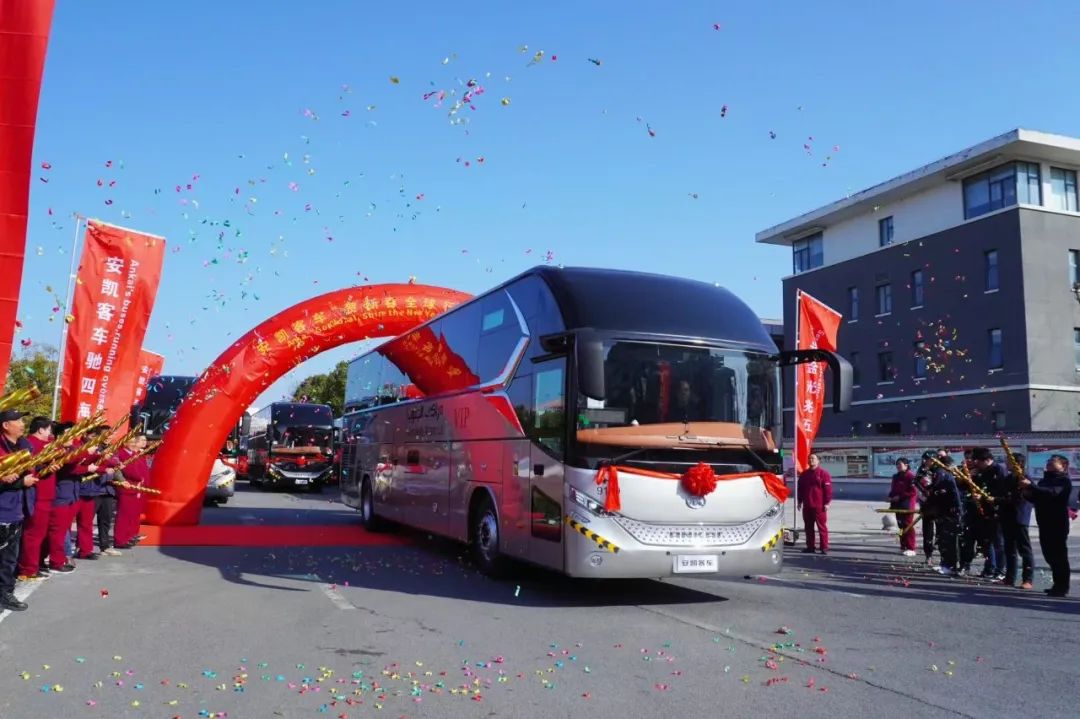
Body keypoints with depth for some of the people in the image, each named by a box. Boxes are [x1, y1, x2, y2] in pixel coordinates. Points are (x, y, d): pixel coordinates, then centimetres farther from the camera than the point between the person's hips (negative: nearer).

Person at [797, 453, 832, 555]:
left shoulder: (823, 473, -4)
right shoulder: (804, 474, 13)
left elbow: (828, 489, -8)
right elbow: (800, 489, 19)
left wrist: (827, 503, -12)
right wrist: (799, 501, 15)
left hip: (819, 506, -6)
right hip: (807, 506, 6)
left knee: (822, 527, -3)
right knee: (809, 527, 10)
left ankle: (824, 547, 1)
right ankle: (810, 547, 16)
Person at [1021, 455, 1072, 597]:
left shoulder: (1064, 480, -7)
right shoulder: (1044, 480, 20)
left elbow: (1052, 493, -26)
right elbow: (1037, 498, 22)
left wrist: (1030, 486, -34)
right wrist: (1028, 493, 0)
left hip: (1058, 524, -9)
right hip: (1045, 523, 9)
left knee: (1059, 555, -6)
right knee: (1050, 555, 12)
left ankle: (1062, 588, -3)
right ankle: (1058, 585, 21)